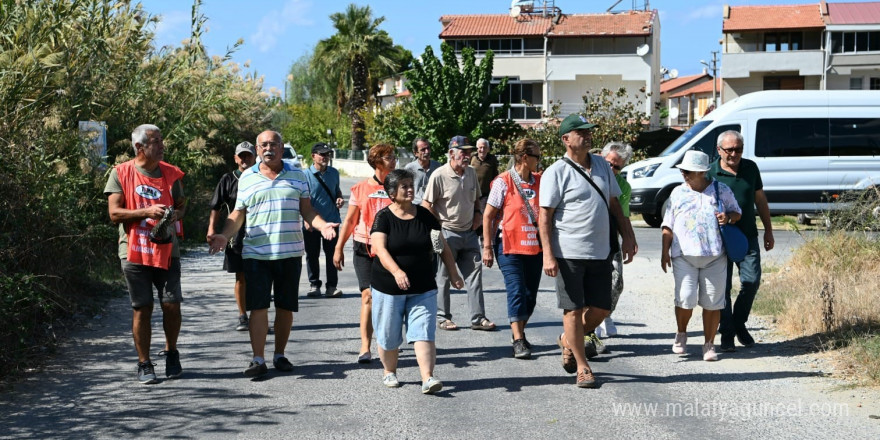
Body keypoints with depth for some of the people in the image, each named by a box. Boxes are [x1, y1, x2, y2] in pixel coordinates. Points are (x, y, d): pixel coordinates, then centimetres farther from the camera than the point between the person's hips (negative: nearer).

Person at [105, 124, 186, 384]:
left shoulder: (171, 174, 7)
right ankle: (144, 365, 12)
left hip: (166, 250, 2)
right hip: (134, 251, -2)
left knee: (171, 305, -2)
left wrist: (175, 215, -8)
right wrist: (147, 211, -19)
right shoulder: (121, 173, -1)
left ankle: (171, 354, 22)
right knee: (142, 309, 2)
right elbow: (114, 213, -7)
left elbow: (181, 204, 16)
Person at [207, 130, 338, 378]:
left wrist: (322, 225, -10)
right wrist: (225, 235, -7)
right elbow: (238, 214, 9)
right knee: (258, 306, -6)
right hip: (256, 253, -1)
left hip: (290, 253, 1)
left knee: (286, 307, 7)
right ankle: (258, 360, -1)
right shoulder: (247, 178, 7)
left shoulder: (297, 176, 9)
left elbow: (306, 210, 9)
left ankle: (280, 355, 21)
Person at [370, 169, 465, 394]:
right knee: (388, 335, 9)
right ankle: (389, 372, 32)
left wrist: (453, 273, 5)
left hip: (422, 288, 2)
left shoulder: (424, 215, 4)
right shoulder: (384, 217, -7)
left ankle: (427, 378, -14)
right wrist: (396, 271, -36)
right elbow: (379, 248, -20)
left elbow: (442, 246, 11)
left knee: (423, 334, -9)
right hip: (388, 287, -2)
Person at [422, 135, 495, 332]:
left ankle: (478, 318, 8)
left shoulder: (471, 173, 7)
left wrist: (478, 213, 5)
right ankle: (443, 317, 15)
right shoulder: (439, 175, -13)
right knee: (443, 277, 4)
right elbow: (427, 205, -10)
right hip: (447, 234, -6)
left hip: (469, 233, 6)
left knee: (474, 275, 4)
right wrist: (438, 228, -12)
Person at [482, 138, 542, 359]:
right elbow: (488, 216, -4)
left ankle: (518, 332, 27)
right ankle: (518, 341, -9)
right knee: (517, 291, -11)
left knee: (530, 293, 8)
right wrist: (487, 247, -8)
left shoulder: (540, 181, 9)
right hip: (509, 246, -5)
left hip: (534, 246, 5)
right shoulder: (504, 182, -6)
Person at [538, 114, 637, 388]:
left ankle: (568, 341, 33)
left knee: (601, 309, 8)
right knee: (574, 309, 1)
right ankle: (582, 368, 11)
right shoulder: (556, 173, -7)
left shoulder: (602, 166, 12)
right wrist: (548, 255, -16)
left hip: (600, 252, 6)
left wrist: (628, 237, 13)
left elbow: (614, 204, 20)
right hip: (569, 253, -6)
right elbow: (544, 216, -9)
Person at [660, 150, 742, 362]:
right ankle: (681, 333, 17)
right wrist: (665, 251, 5)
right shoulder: (678, 193, 11)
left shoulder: (722, 191, 8)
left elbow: (736, 212, 17)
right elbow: (668, 225, 12)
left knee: (712, 302, 1)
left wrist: (728, 217, -6)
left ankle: (709, 345, 12)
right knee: (685, 298, -10)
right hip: (684, 255, 0)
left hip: (715, 256, 0)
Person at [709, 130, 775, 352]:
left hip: (748, 236, 3)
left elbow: (760, 200, 15)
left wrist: (768, 230, 16)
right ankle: (727, 334, 11)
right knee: (723, 286, 0)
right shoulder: (710, 173, -6)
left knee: (751, 281, -4)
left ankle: (739, 323, 19)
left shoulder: (751, 168, 6)